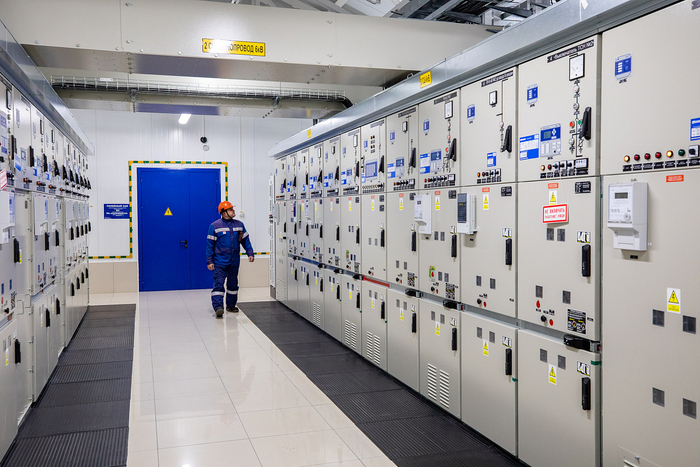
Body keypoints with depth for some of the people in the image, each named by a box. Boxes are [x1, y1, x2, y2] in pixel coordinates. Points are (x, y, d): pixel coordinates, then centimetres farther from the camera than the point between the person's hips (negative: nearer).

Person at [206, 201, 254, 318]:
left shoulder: (239, 224, 7)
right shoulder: (215, 226, -5)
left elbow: (245, 240, 14)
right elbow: (210, 244, -4)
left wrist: (250, 253, 3)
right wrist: (209, 261, -7)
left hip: (234, 261, 5)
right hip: (220, 262, -5)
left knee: (233, 284, 14)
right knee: (218, 284, -12)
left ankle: (231, 305, 27)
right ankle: (218, 307, -15)